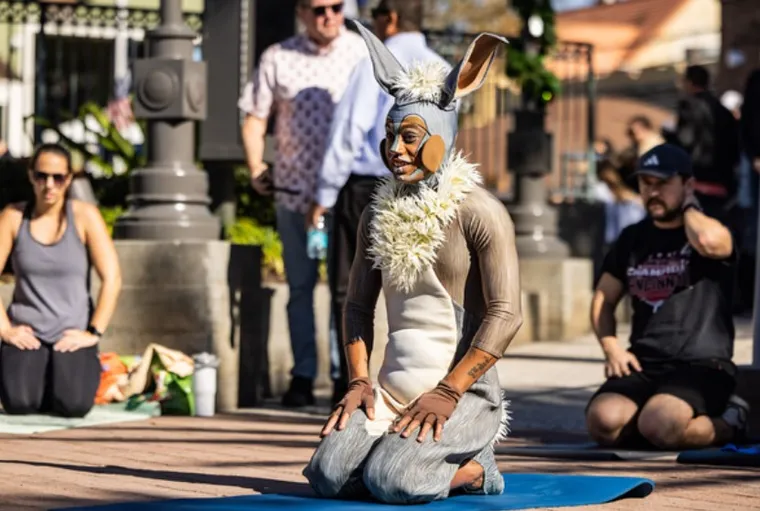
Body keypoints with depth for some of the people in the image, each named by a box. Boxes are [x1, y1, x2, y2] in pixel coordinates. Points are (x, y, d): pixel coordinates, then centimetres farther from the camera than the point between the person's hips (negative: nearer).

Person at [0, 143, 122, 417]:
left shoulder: (85, 216, -4)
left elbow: (112, 279, -6)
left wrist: (93, 332, -11)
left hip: (71, 333, -1)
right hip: (25, 333, 1)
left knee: (73, 405, -23)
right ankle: (38, 375, 15)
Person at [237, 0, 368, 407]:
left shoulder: (363, 55, 2)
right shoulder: (277, 59, 5)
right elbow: (255, 118, 10)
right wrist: (256, 167, -1)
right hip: (294, 190, 2)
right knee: (300, 284, 7)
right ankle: (303, 376, 14)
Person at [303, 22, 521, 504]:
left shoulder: (479, 214, -6)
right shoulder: (379, 215, 13)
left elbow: (505, 314, -13)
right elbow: (359, 305, 16)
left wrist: (447, 392, -18)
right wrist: (359, 379, 0)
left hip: (464, 391, -6)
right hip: (394, 387, 6)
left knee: (389, 479, -29)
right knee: (329, 474, -19)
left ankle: (474, 468, 3)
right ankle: (444, 456, 7)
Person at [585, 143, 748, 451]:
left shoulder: (709, 228, -2)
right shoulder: (633, 238, 16)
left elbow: (709, 241, -29)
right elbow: (603, 300, 23)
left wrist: (688, 206, -7)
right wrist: (611, 347, 4)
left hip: (702, 366, -5)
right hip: (643, 366, 5)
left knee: (658, 427, -32)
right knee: (602, 424, -24)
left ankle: (728, 423, 0)